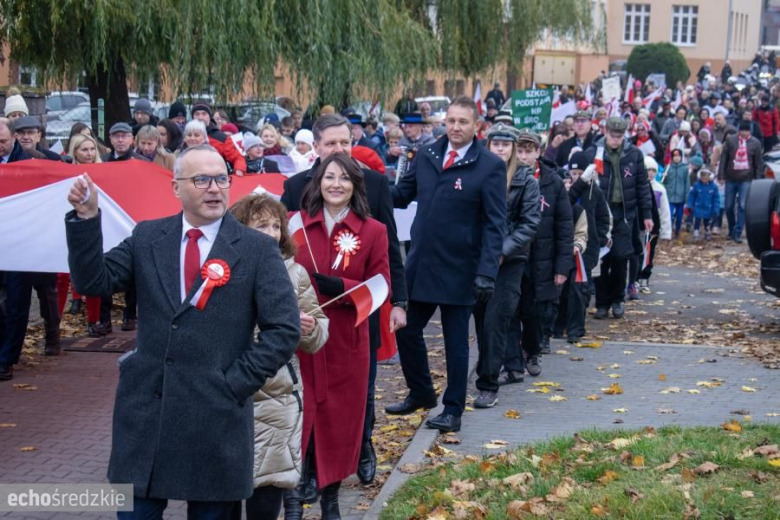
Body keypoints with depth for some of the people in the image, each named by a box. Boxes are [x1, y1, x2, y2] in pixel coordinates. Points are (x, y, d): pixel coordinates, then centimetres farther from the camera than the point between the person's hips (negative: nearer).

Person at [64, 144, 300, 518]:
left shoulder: (258, 249, -2)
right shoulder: (147, 238, 8)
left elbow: (285, 330, -5)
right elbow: (94, 281, 0)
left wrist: (233, 384, -10)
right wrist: (86, 218, -12)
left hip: (216, 415, -2)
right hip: (144, 411, 2)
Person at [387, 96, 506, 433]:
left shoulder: (490, 166, -9)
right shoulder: (425, 156, 6)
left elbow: (494, 224, -11)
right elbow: (402, 195, 12)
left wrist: (487, 272, -18)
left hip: (458, 269, -5)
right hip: (420, 264, 5)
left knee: (455, 341, 6)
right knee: (406, 330, 10)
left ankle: (453, 410, 18)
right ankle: (420, 393, 31)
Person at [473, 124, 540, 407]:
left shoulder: (526, 180, -1)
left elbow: (530, 223, -5)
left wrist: (504, 251, -14)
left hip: (509, 260, -3)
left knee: (495, 321, -7)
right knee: (481, 319, 10)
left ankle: (489, 385, -4)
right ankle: (486, 371, 27)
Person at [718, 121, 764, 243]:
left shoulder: (755, 143, -1)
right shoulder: (730, 140, -2)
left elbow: (759, 163, 3)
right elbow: (723, 158, 0)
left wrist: (758, 180, 0)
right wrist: (721, 176, -4)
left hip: (746, 180, -1)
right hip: (731, 179, 1)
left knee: (742, 206, -9)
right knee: (729, 207, 7)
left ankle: (737, 233, -5)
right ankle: (731, 231, 25)